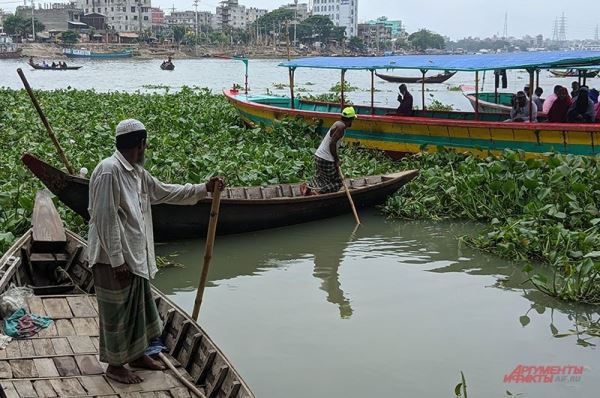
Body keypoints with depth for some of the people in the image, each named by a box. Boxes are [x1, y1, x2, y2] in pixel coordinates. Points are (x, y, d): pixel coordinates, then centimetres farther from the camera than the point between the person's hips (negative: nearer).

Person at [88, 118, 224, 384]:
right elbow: (105, 219, -23)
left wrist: (205, 188, 15)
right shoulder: (109, 171, -21)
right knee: (117, 312, 5)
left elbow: (164, 192, 18)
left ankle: (137, 355, 36)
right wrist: (117, 260, -22)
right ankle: (115, 365, 21)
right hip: (114, 259, -9)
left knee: (139, 307, 20)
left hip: (136, 256, 9)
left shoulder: (137, 172, 8)